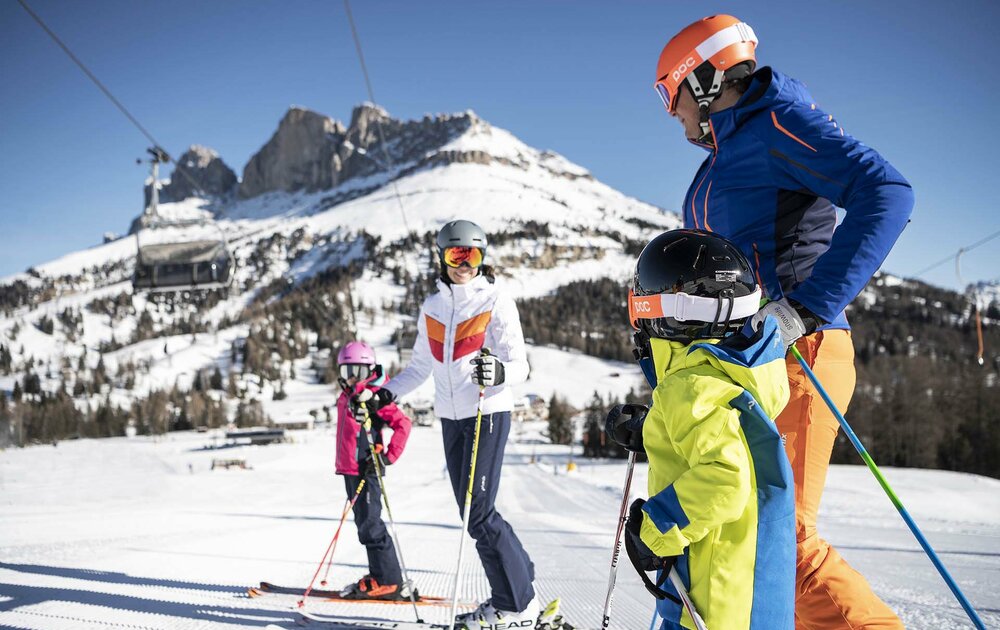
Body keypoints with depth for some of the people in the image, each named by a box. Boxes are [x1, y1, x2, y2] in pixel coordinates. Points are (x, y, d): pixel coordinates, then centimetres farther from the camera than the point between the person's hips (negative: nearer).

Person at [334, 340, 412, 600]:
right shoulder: (347, 396, 15)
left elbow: (403, 424, -18)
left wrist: (388, 457, -19)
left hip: (366, 470, -9)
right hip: (350, 470, 9)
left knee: (370, 526, -7)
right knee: (364, 524, 14)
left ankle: (389, 582, -1)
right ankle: (380, 577, 22)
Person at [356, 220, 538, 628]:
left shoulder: (496, 302, -5)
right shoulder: (432, 308, 10)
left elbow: (520, 365, -11)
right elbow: (420, 367, 18)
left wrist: (498, 372, -33)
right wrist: (386, 394, 5)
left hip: (489, 413, -6)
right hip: (451, 417, 6)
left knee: (479, 513, -10)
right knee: (472, 514, 6)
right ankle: (518, 585, 19)